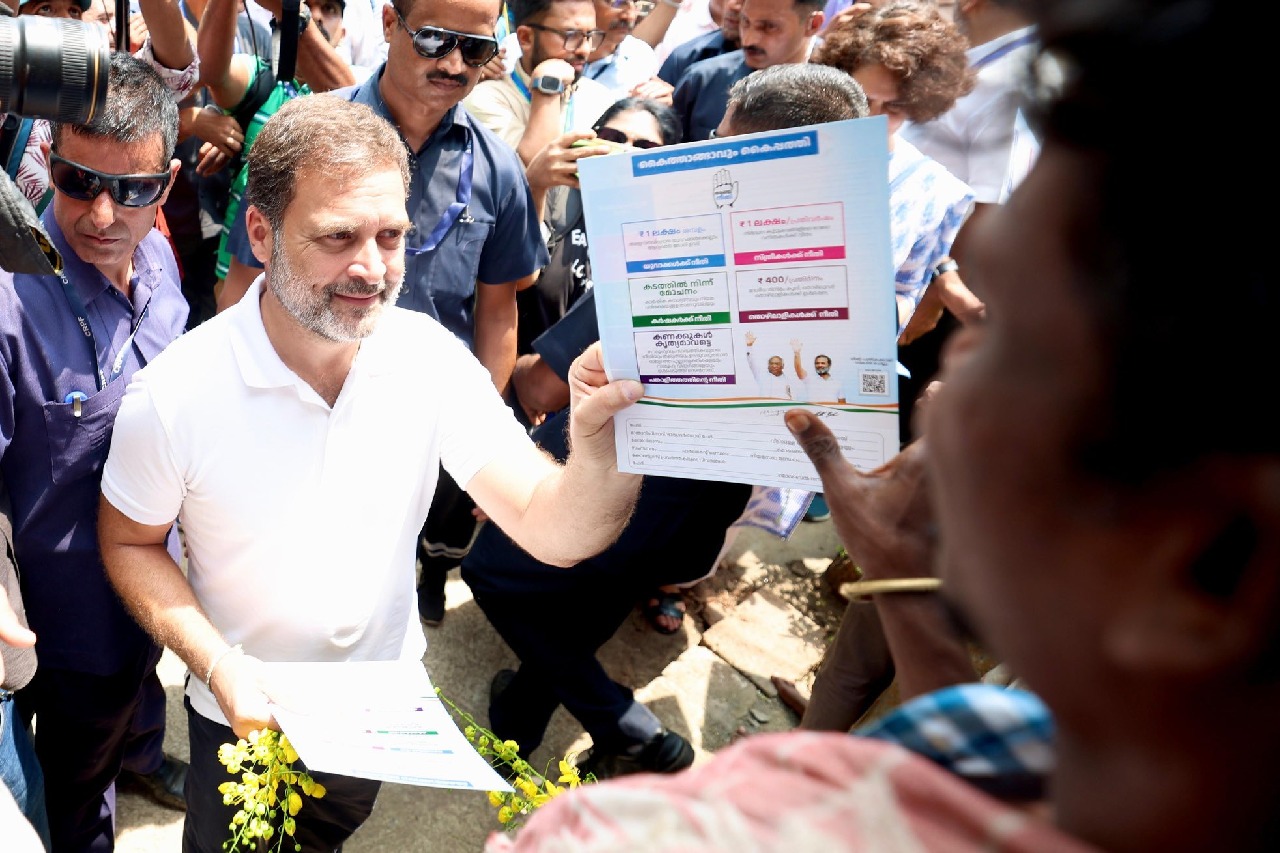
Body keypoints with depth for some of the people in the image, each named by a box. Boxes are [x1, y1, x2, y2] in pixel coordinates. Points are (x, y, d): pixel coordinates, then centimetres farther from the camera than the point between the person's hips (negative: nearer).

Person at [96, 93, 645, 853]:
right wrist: (219, 667, -23)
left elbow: (552, 531, -24)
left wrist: (602, 446, -46)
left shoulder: (431, 359, -21)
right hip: (244, 715, -2)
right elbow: (130, 543, -8)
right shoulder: (175, 395, -26)